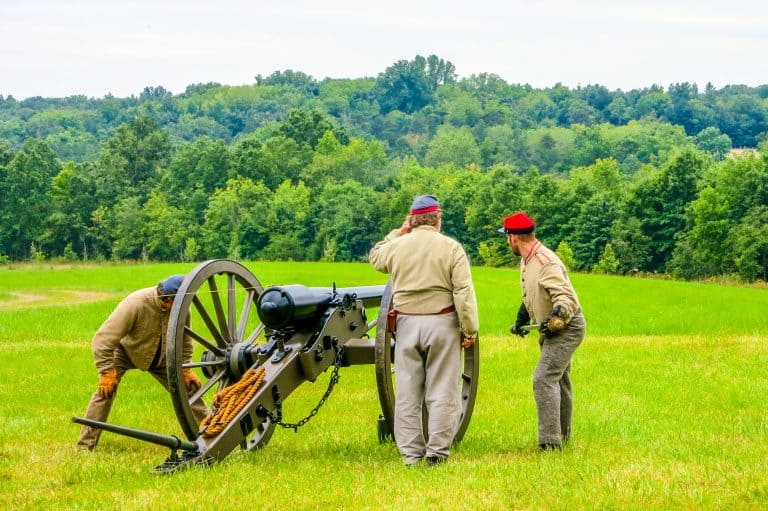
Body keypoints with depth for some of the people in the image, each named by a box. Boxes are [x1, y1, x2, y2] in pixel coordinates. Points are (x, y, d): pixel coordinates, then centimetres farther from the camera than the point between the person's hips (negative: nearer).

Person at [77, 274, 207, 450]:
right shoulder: (136, 304, -39)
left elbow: (185, 341, -1)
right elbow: (103, 339, -36)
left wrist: (185, 369, -5)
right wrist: (107, 372, -35)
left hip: (160, 355, 4)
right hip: (125, 350, -4)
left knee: (189, 388, -1)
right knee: (106, 391, -22)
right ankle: (85, 445, -17)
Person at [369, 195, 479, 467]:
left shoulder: (397, 246, 4)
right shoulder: (451, 248, -5)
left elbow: (375, 257, 27)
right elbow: (464, 291, -10)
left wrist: (398, 232, 28)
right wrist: (470, 329, -6)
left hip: (407, 324, 3)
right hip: (441, 323, -3)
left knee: (408, 392, 7)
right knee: (442, 392, 2)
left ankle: (411, 454, 7)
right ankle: (437, 452, 0)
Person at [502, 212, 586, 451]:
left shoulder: (546, 263, -25)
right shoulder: (526, 260, 7)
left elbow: (566, 297, -33)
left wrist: (558, 315, -50)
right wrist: (520, 321, 34)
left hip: (566, 327, -10)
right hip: (551, 329, 10)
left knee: (544, 378, -19)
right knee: (559, 380, 19)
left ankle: (550, 441, -22)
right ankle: (562, 435, 31)